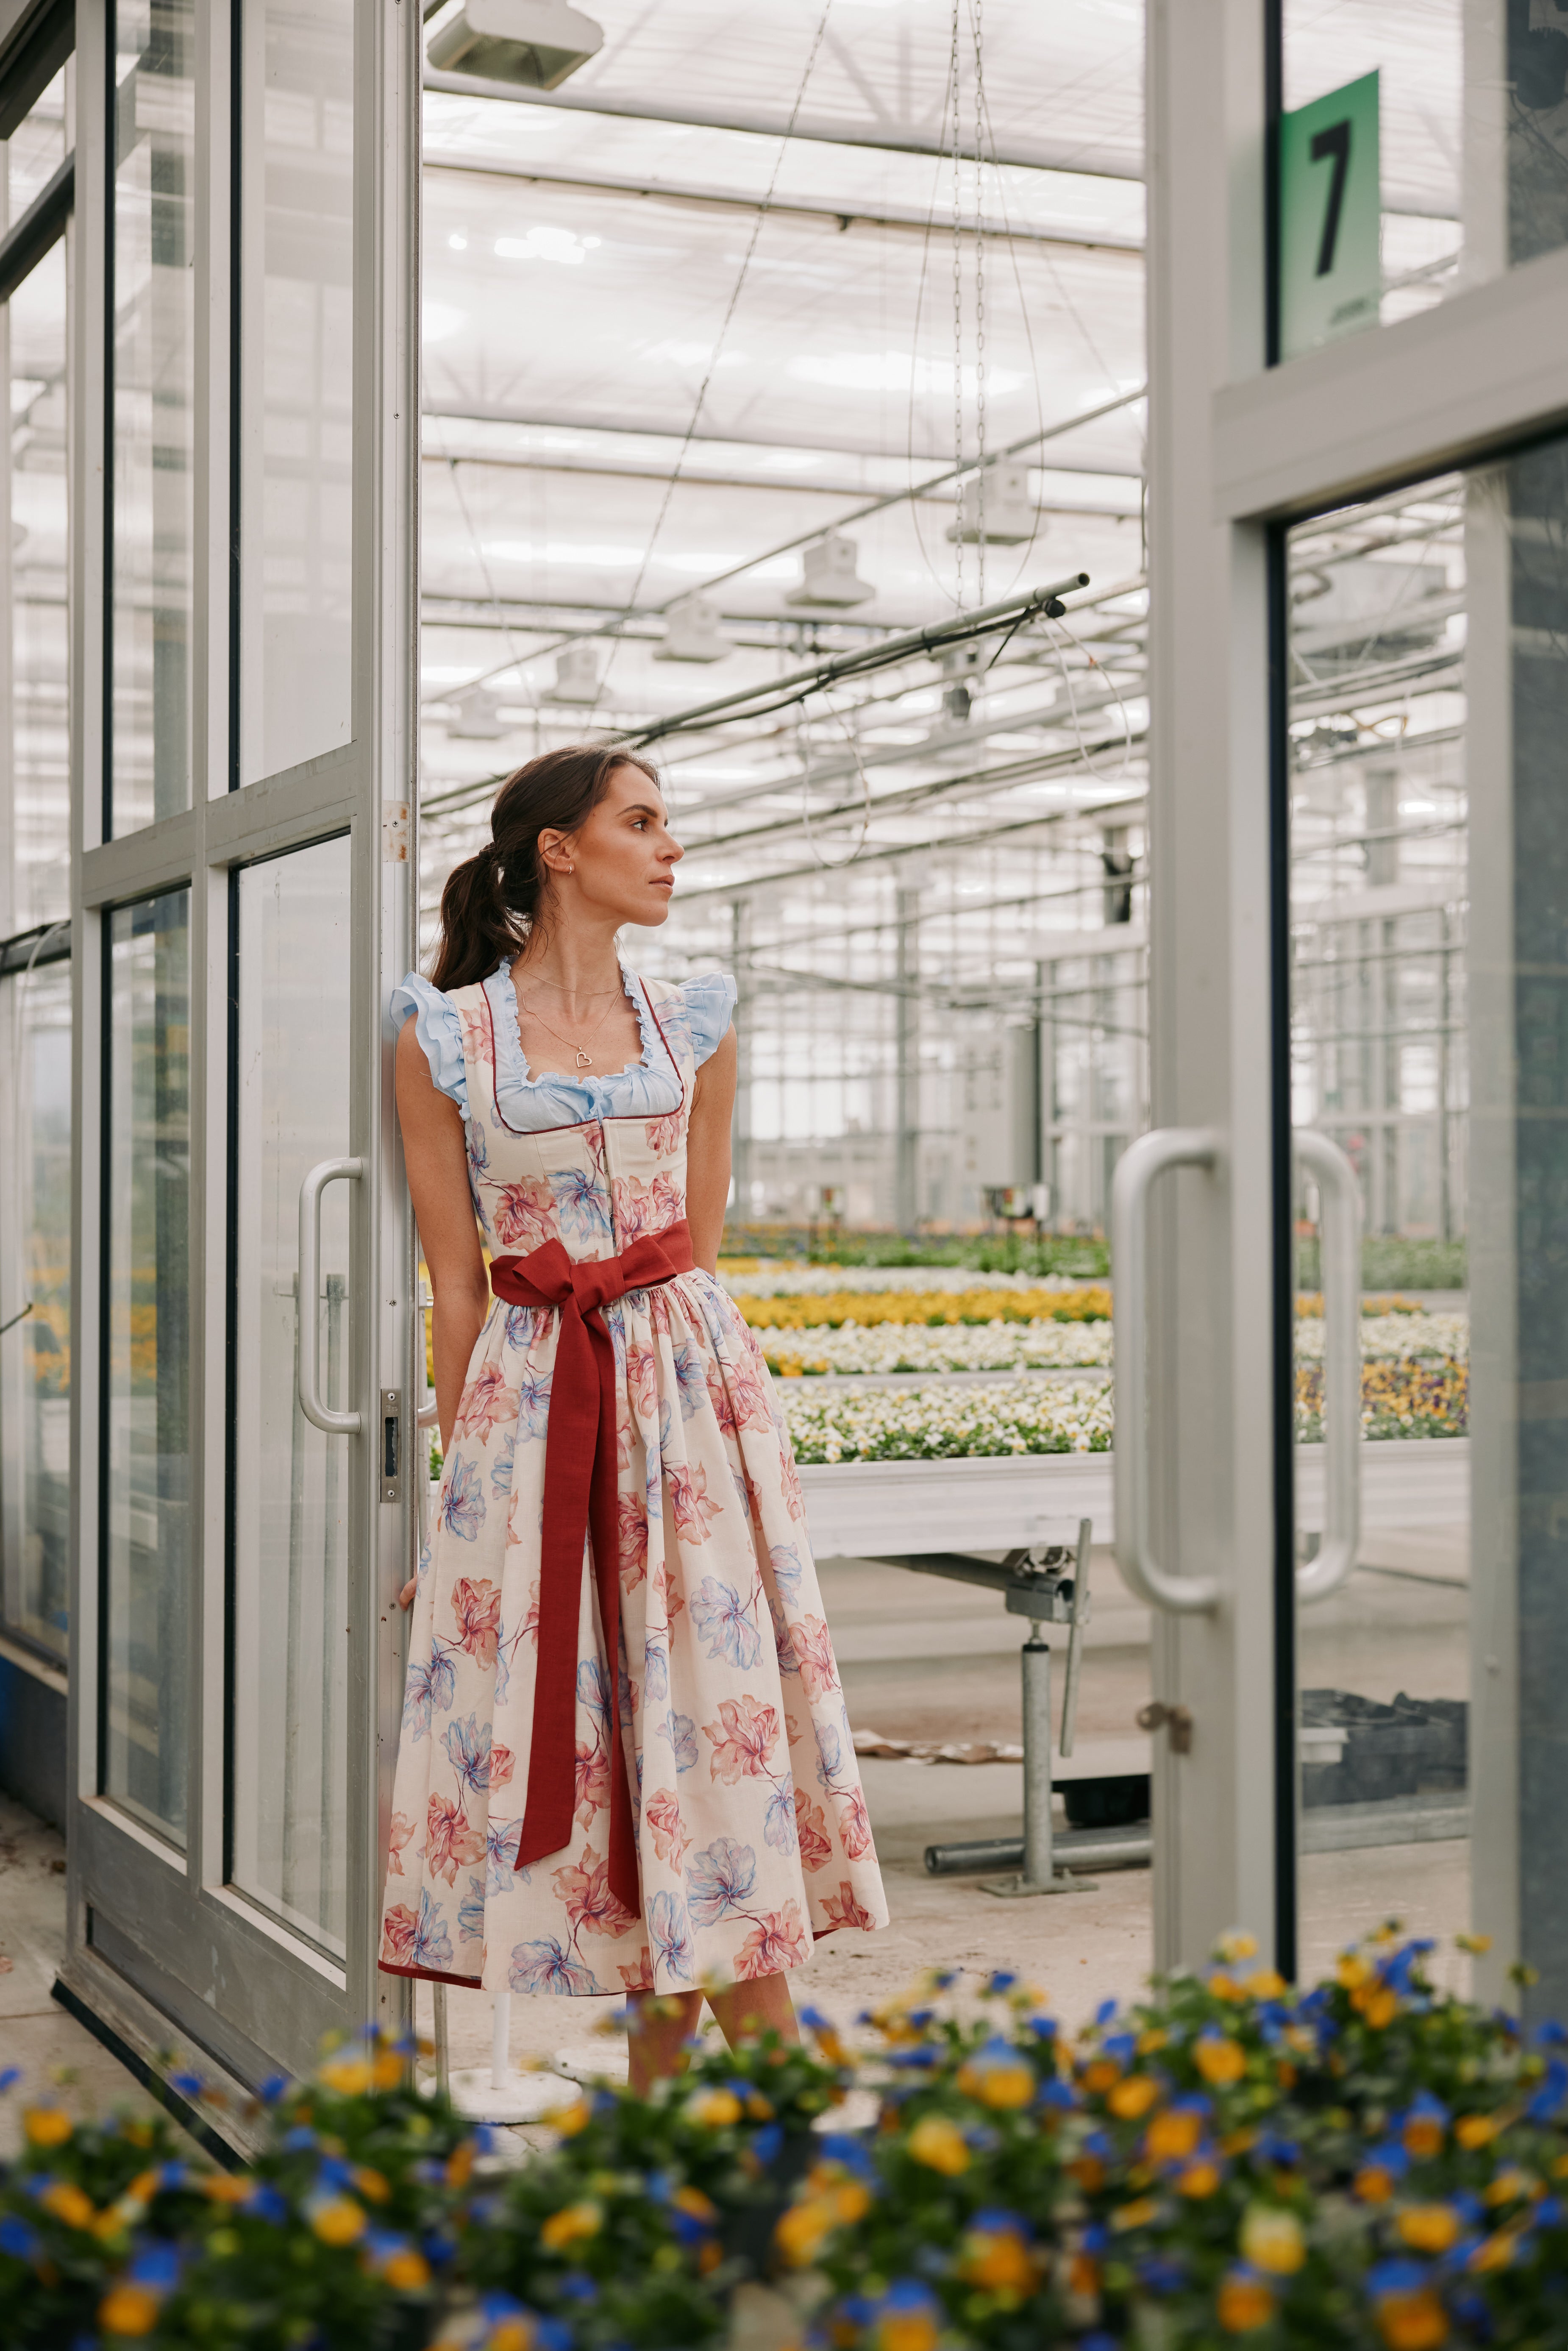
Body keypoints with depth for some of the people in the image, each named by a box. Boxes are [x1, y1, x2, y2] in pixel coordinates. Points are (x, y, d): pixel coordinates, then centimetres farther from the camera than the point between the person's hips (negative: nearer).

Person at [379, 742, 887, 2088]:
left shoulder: (695, 1028, 8)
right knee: (560, 1713, 0)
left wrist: (656, 1349, 5)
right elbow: (457, 1282, 2)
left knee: (711, 1695, -2)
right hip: (527, 1398, -1)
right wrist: (460, 1472, 3)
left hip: (688, 1383, 1)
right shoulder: (443, 1036, 1)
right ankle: (662, 2049, 13)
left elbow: (695, 1249, 11)